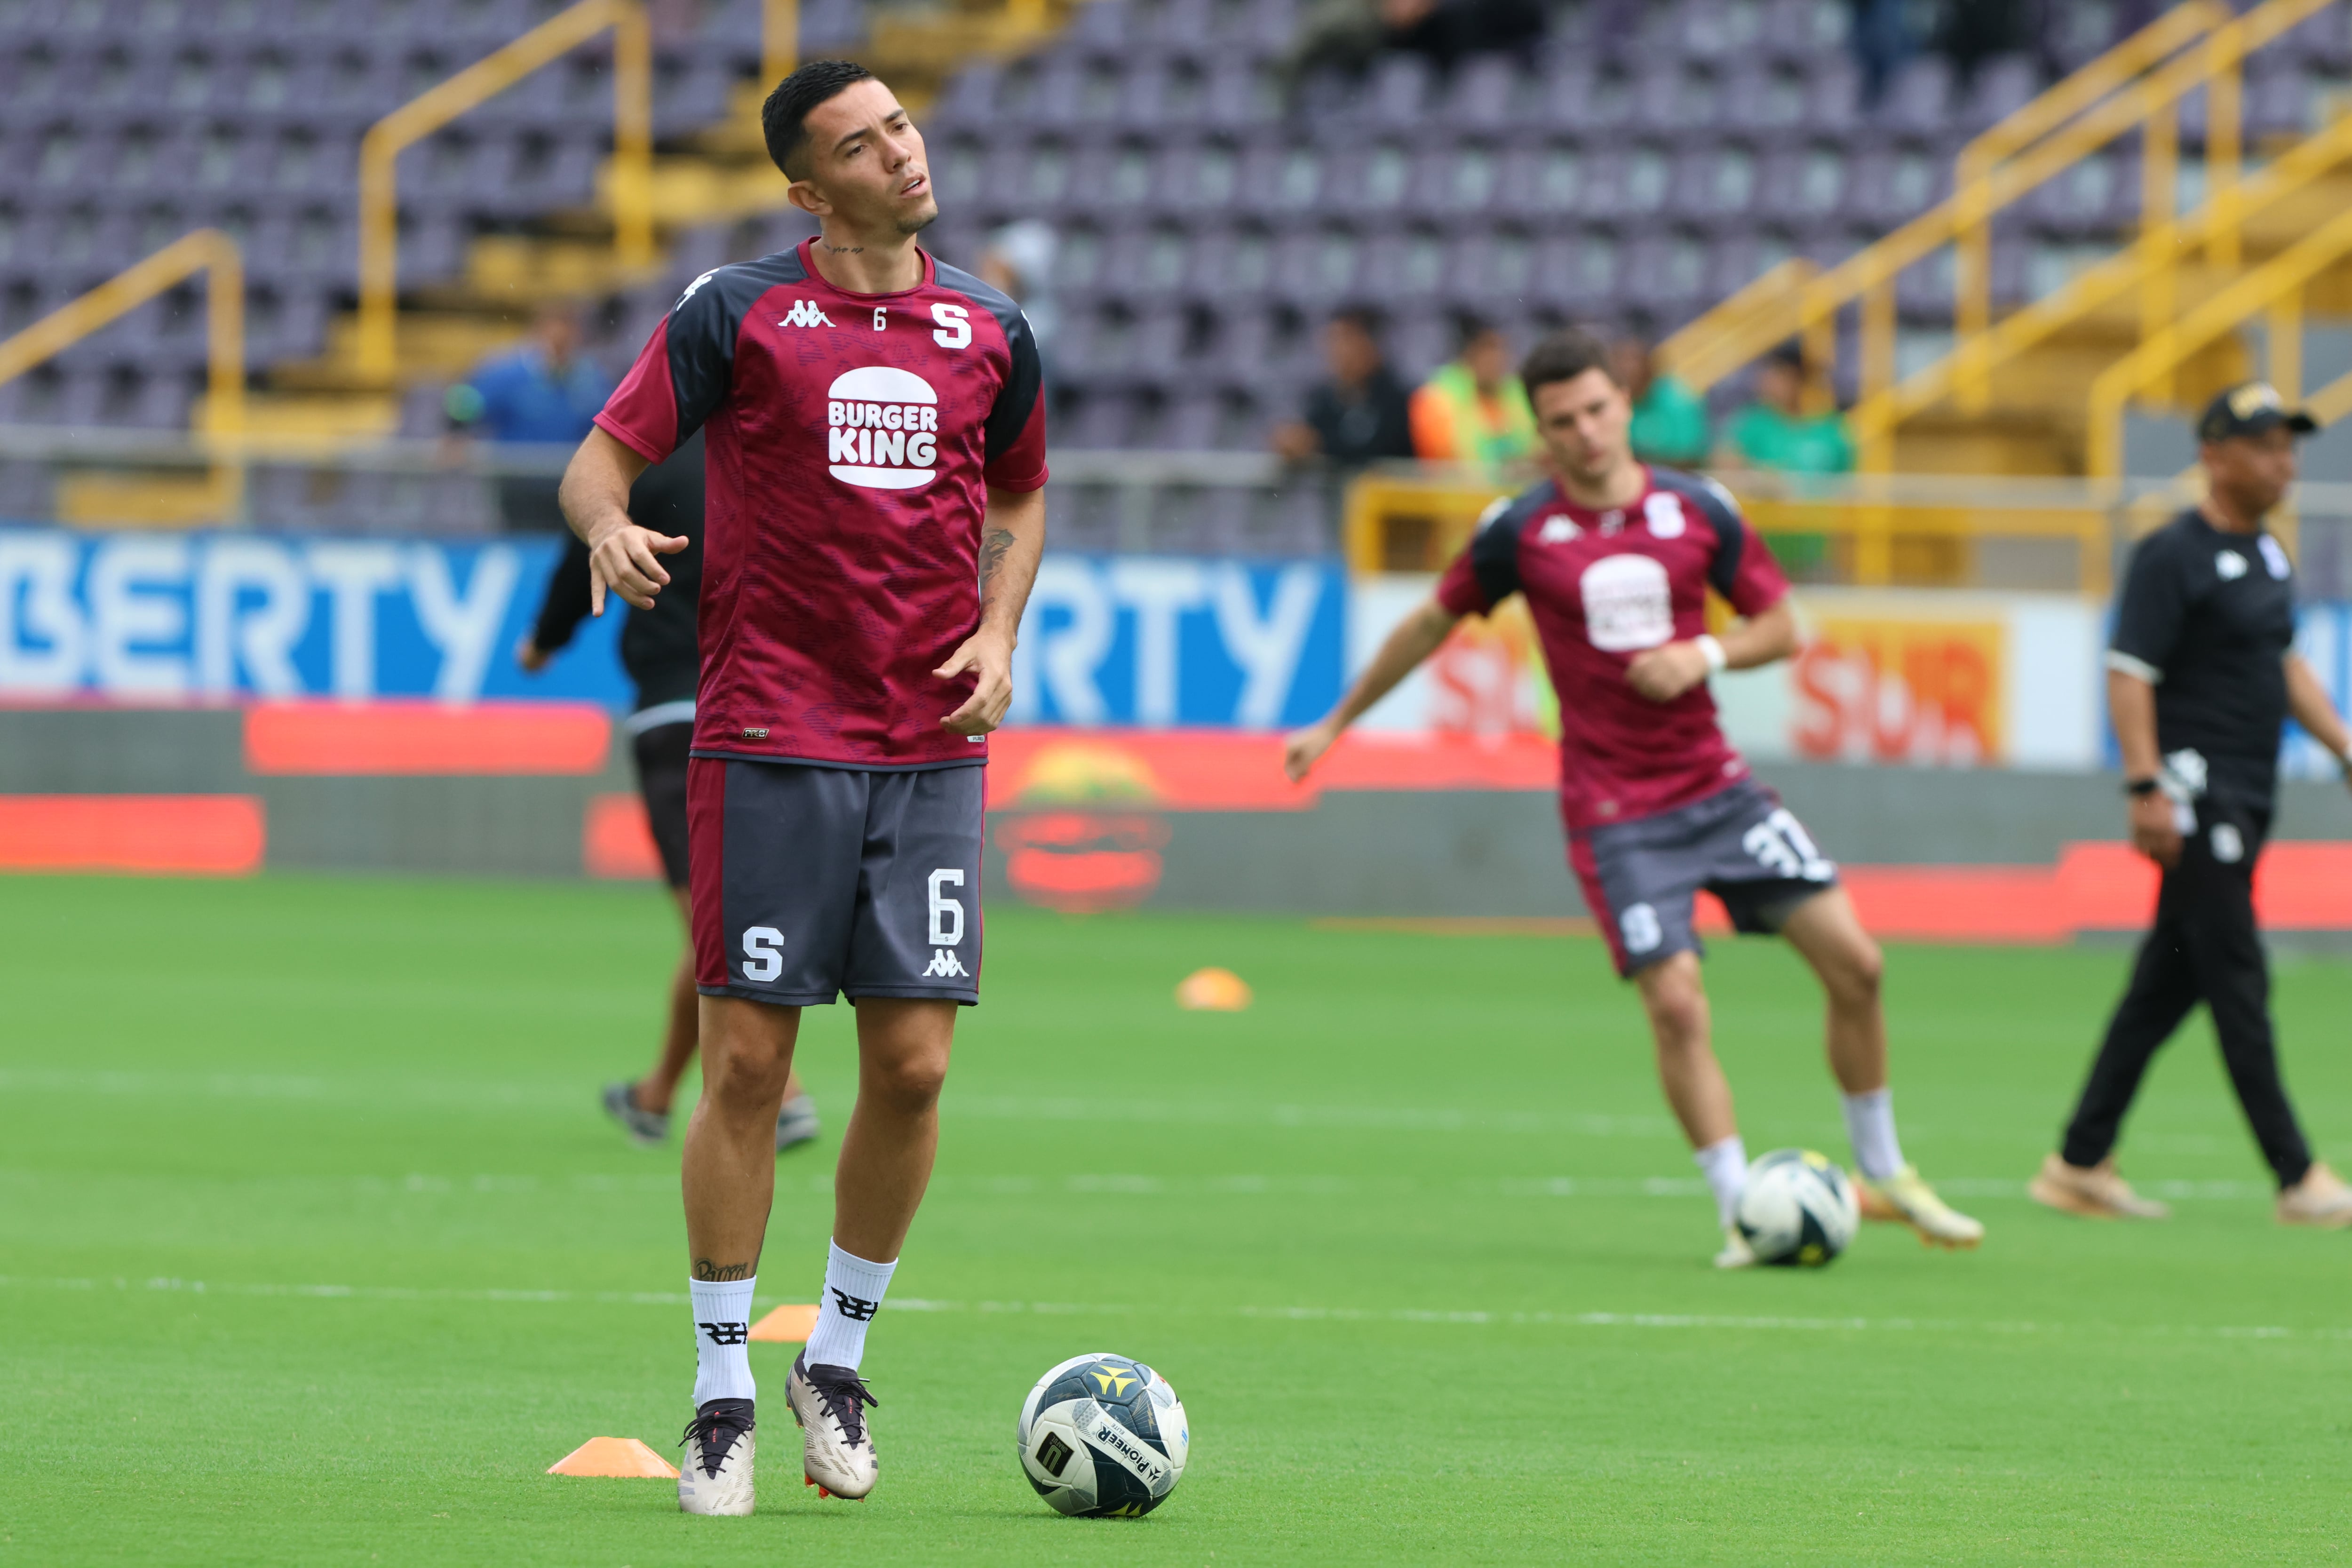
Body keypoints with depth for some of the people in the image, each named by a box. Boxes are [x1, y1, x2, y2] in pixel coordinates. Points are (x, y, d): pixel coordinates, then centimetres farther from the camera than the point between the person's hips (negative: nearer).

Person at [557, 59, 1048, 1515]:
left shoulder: (989, 332, 10)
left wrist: (999, 631, 7)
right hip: (770, 738, -3)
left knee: (914, 1065, -1)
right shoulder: (738, 313, -1)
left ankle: (840, 1358, 18)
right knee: (748, 1062, -4)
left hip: (933, 743, 3)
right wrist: (610, 525, -22)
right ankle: (724, 1395, 5)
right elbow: (601, 459, 1)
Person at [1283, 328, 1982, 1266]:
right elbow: (1432, 625, 10)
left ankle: (1886, 1179, 13)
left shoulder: (1698, 512, 1)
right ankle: (1741, 1212, -5)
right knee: (1676, 1004, -16)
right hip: (1615, 814, -3)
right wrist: (1336, 724, 17)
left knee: (1853, 961, -4)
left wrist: (1707, 655, -12)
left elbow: (1780, 626, 9)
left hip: (1717, 787, 3)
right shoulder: (1521, 533, -4)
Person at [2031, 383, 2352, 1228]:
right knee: (2238, 983, -8)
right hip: (2196, 792, -9)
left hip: (2246, 800, 9)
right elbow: (2128, 675, -16)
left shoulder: (2266, 554, 16)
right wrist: (2147, 787, -24)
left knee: (2167, 986, 11)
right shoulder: (2172, 556, -12)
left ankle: (2079, 1165, 16)